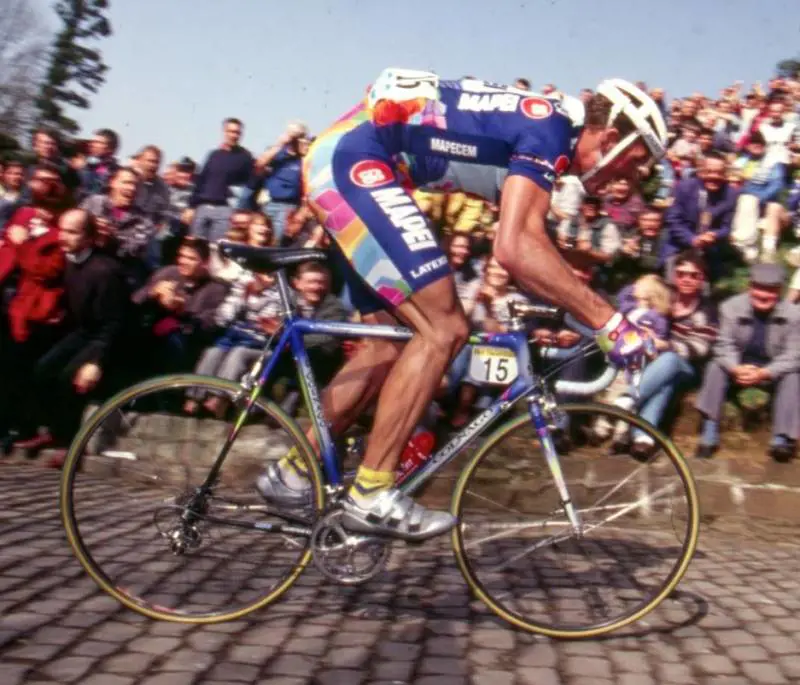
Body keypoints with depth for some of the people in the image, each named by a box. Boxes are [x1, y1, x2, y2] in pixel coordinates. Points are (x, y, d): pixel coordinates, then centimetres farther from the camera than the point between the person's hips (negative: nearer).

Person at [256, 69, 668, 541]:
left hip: (340, 158, 10)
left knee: (394, 340, 13)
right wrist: (608, 321, -26)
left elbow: (527, 242, 21)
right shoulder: (550, 131, -14)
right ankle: (371, 495, -7)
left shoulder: (541, 128, 15)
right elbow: (513, 248, -28)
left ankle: (293, 473, 21)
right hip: (353, 161, -10)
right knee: (442, 330, -12)